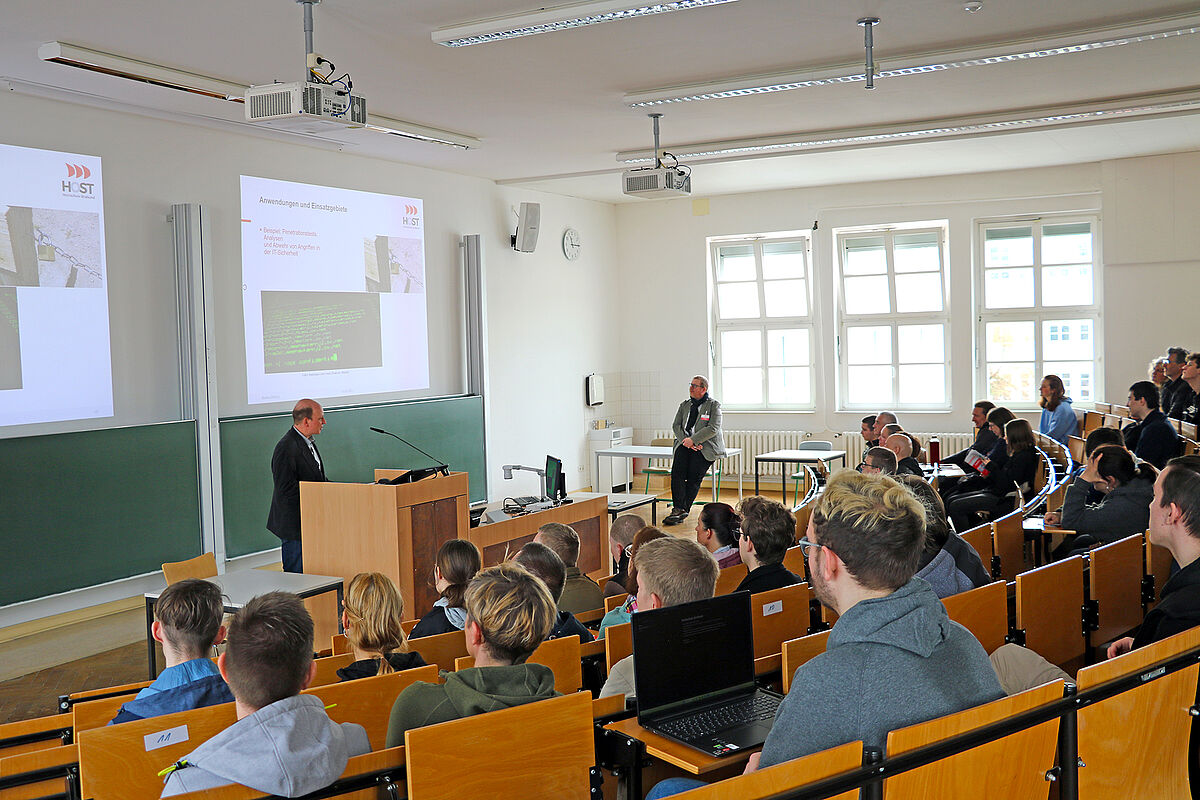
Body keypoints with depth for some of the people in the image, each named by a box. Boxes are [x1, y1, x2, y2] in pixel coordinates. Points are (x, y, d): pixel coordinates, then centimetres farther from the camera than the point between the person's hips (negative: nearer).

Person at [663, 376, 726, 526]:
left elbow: (713, 429, -9)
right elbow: (676, 425, 11)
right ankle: (678, 508, -31)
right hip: (685, 444, 4)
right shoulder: (684, 405, 20)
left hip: (706, 446, -4)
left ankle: (683, 510, -25)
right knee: (677, 469, -24)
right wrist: (685, 440, -8)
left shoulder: (714, 405, 3)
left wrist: (693, 440, -17)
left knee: (694, 472, -25)